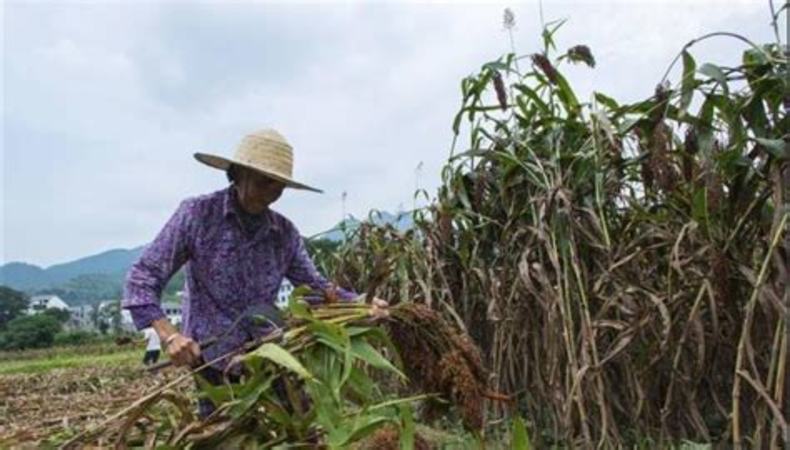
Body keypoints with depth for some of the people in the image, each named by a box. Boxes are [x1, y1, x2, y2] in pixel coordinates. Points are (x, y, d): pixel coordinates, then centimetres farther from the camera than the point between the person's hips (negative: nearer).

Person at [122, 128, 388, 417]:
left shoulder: (285, 232, 0)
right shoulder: (197, 214, -10)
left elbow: (314, 286, 4)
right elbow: (142, 277, -10)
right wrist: (169, 335, -24)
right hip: (214, 359, -3)